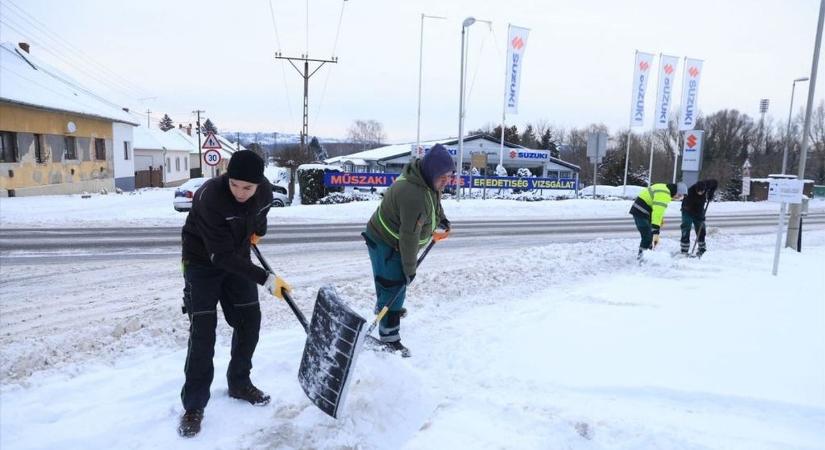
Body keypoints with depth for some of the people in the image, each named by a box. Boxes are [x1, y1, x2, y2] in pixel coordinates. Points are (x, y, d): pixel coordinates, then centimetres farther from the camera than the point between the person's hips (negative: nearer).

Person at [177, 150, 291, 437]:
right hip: (203, 262, -5)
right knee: (203, 331, -9)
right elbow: (221, 255, -35)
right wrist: (265, 279, -37)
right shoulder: (210, 197, -36)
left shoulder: (265, 191, -18)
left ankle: (239, 383, 26)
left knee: (249, 322, 6)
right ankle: (194, 405, 6)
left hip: (238, 258, 5)